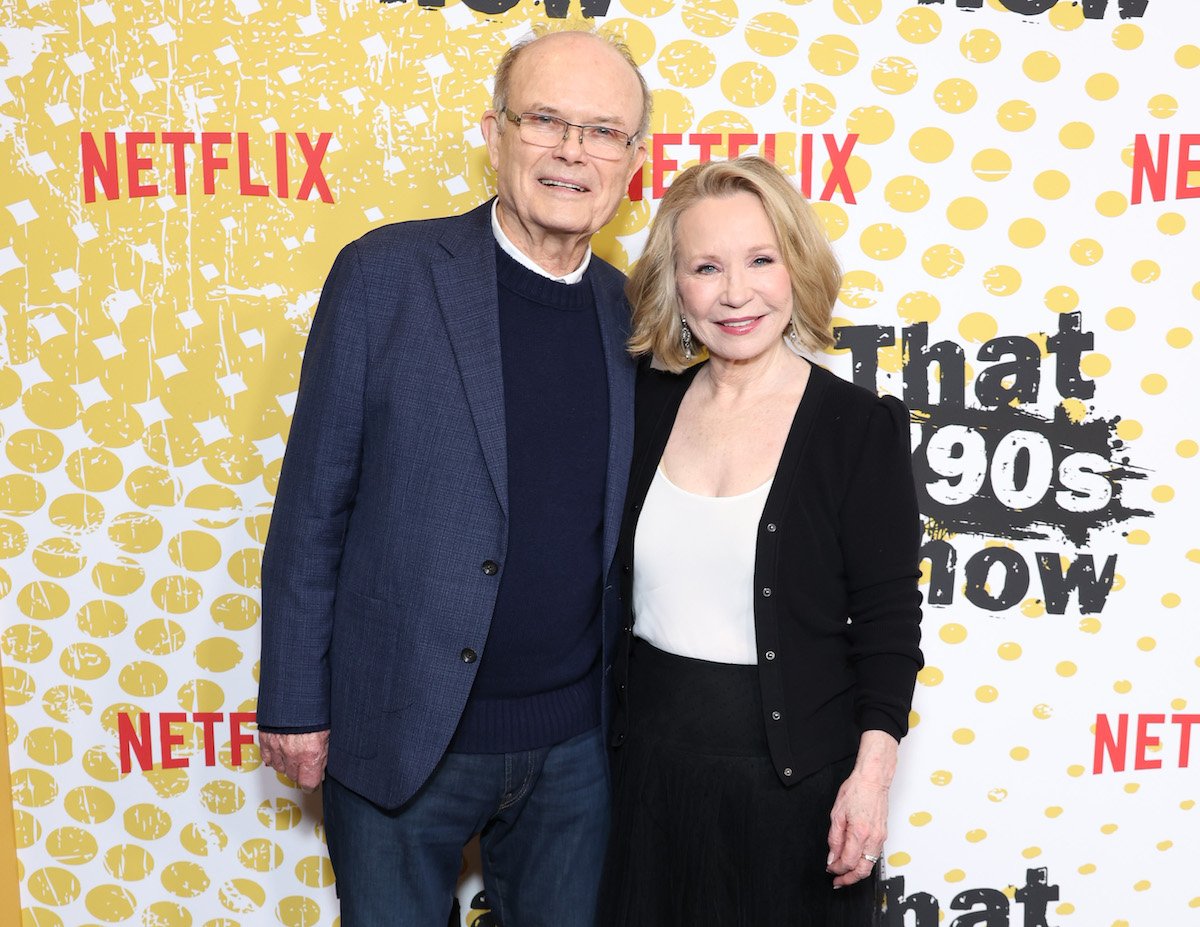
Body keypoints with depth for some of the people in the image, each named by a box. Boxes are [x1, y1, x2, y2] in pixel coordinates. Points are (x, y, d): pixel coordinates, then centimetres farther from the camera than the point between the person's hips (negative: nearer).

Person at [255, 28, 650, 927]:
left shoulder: (631, 312, 2)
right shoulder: (386, 274, -9)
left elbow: (624, 529, 9)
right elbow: (314, 502, -7)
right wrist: (294, 705, -6)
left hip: (575, 740, 3)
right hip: (401, 733, -3)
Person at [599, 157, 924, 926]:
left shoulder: (863, 426, -10)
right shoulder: (649, 408, 1)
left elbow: (888, 621, -9)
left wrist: (872, 772, -13)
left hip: (795, 770, -3)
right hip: (654, 760, 4)